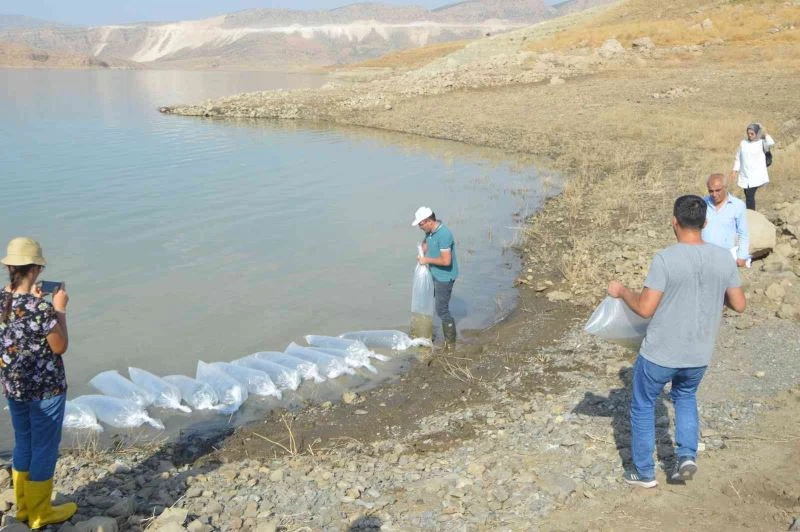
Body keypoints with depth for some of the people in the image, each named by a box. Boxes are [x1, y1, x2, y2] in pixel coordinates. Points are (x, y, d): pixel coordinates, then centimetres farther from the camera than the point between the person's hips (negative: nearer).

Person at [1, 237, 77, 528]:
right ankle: (40, 514, 23)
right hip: (45, 388, -7)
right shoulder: (41, 307, -26)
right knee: (45, 448, 9)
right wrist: (60, 309, -8)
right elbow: (60, 347, -15)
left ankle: (24, 506, 36)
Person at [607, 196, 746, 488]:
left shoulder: (666, 258, -21)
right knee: (686, 397, 33)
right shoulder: (724, 258, -6)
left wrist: (622, 291, -2)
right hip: (699, 354, 5)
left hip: (660, 354, -4)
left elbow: (645, 308, -19)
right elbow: (739, 304, 2)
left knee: (643, 406, 17)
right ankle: (687, 455, 20)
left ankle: (644, 472, 26)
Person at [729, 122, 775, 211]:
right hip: (745, 176, 4)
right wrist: (735, 170, 7)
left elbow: (771, 143, -24)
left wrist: (765, 134, -9)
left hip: (756, 176, -4)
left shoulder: (761, 143, -1)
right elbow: (738, 158, 14)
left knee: (750, 195, -15)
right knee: (749, 196, 10)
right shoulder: (743, 143, 9)